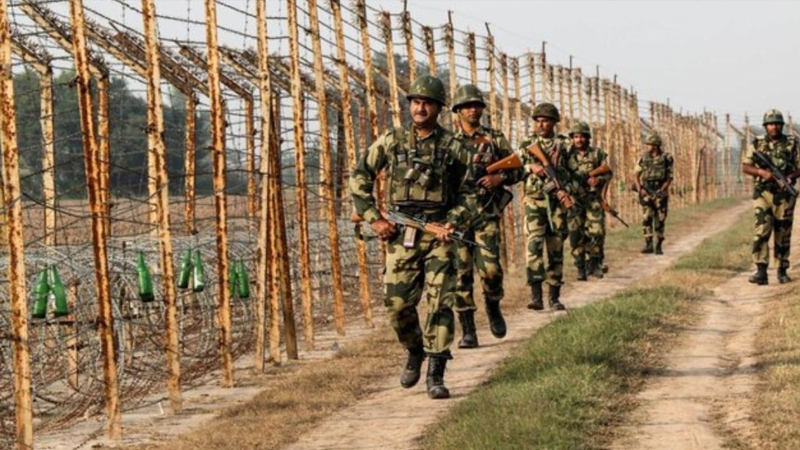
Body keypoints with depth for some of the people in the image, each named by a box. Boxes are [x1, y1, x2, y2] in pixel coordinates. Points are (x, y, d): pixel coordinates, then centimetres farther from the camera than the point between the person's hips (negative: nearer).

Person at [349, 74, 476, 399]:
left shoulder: (453, 147, 4)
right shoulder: (392, 142, 5)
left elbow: (468, 193, 10)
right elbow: (359, 178, 9)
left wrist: (454, 222, -7)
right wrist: (373, 218, 0)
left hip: (438, 234, -1)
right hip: (400, 235, 1)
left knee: (439, 302, -10)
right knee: (398, 304, 2)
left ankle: (436, 375, -7)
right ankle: (414, 352, 31)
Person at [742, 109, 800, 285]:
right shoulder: (757, 144, 4)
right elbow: (745, 167, 4)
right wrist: (762, 172, -13)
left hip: (785, 196, 1)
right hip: (763, 193, -1)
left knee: (783, 234, 6)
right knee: (761, 230, -14)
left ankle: (782, 270, 18)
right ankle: (761, 271, -18)